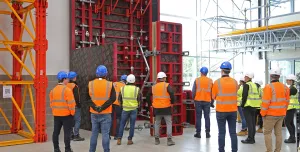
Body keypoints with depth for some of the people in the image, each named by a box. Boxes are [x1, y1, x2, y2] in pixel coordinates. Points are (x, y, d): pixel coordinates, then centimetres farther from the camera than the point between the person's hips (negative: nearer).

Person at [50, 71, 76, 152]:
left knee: (56, 132, 11)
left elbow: (51, 103, 10)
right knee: (67, 132, 0)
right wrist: (72, 112, -5)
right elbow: (71, 103, -16)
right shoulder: (67, 90, -14)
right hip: (67, 114, -6)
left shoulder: (53, 90, 7)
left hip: (56, 114, 6)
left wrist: (54, 111, 19)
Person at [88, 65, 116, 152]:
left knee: (94, 133, 13)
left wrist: (94, 107, -7)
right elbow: (113, 98, -11)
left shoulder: (90, 84, 0)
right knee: (105, 133, 2)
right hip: (106, 114, -2)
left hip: (94, 113, 3)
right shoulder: (110, 84, -6)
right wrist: (102, 107, -14)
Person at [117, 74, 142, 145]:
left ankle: (119, 139, 8)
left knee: (122, 124, 11)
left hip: (125, 109, 1)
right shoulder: (137, 89, -7)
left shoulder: (122, 88, -2)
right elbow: (140, 99, -1)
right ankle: (130, 140, 9)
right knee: (132, 125, 7)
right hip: (134, 109, -1)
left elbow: (119, 99, 7)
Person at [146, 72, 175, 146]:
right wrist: (172, 102, -6)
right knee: (169, 123, 5)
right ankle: (169, 140, 1)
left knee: (157, 124, 15)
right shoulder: (167, 85, -6)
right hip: (166, 108, -4)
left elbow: (148, 96, 10)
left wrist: (150, 104, 19)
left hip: (157, 108, 4)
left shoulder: (153, 87, 7)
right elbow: (172, 94, -20)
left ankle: (157, 140, 17)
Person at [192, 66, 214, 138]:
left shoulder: (197, 80, -3)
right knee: (207, 117, 8)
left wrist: (193, 99, 11)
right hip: (207, 101, 1)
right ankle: (207, 133, 8)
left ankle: (198, 133, 8)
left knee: (198, 117, 5)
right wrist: (212, 102, 12)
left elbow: (193, 91, -3)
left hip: (198, 101, -1)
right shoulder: (210, 81, 3)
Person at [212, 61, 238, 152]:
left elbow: (214, 96, 1)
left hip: (221, 110, -3)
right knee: (233, 132, 8)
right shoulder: (235, 82, 1)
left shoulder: (217, 82, -9)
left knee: (222, 132, 3)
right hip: (233, 110, 3)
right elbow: (234, 94, 13)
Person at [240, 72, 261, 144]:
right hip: (254, 106, 8)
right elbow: (258, 95, 14)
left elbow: (244, 96, -17)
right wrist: (255, 103, 17)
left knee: (249, 123, -6)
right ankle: (252, 138, 17)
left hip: (248, 106, -8)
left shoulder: (246, 85, -11)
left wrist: (242, 105, -10)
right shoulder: (255, 85, 13)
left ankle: (250, 139, -3)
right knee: (253, 122, 11)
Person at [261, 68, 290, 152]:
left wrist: (263, 113, -8)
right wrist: (283, 111, 18)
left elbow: (266, 102, -17)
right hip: (281, 114, 6)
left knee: (267, 132, 4)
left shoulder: (269, 87, -15)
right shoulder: (285, 87, 4)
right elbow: (287, 101, 8)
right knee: (278, 133, 11)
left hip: (270, 114, -6)